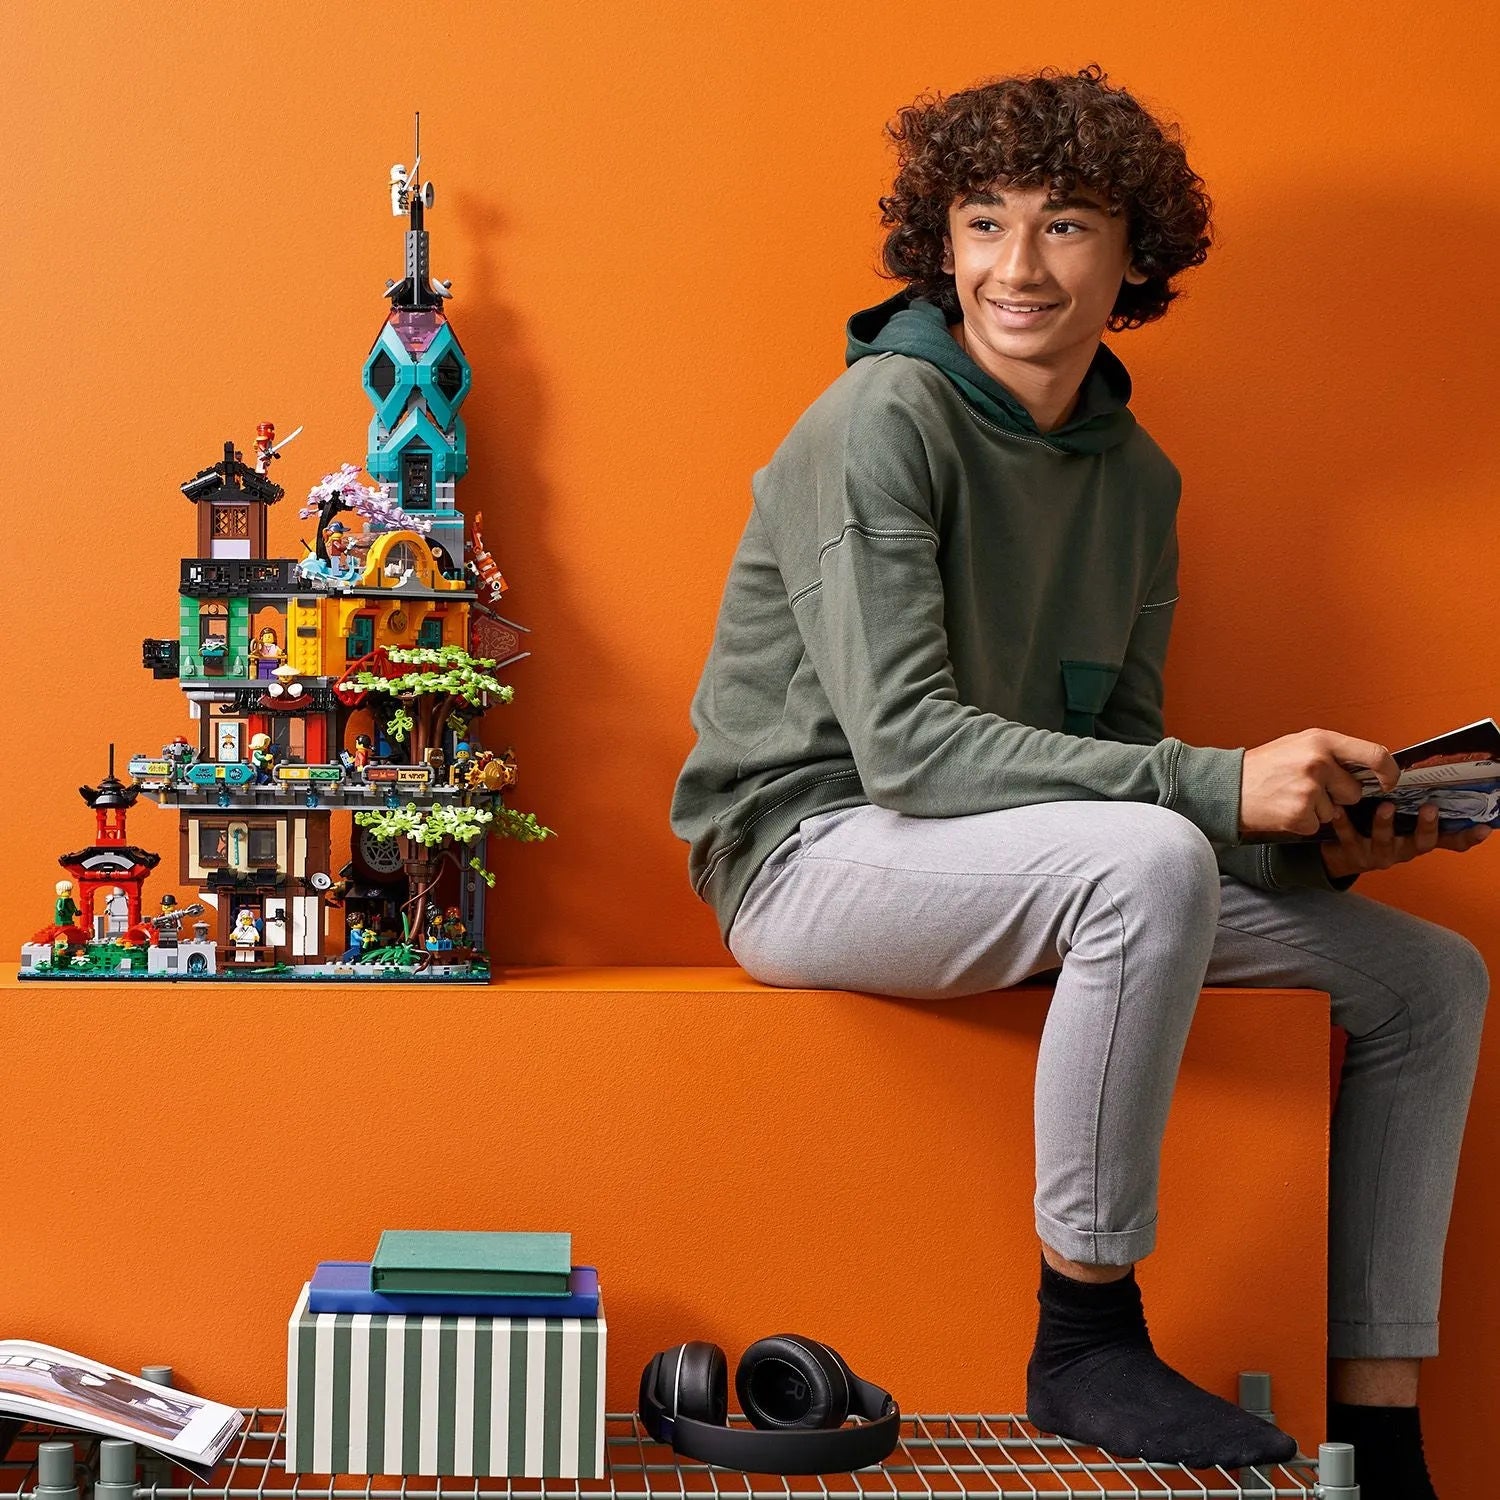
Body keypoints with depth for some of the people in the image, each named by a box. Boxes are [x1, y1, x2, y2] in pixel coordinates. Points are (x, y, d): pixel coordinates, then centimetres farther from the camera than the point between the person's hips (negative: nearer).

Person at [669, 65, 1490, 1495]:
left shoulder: (1134, 475, 9)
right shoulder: (884, 421, -14)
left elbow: (1121, 750, 10)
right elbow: (904, 743, -23)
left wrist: (1310, 836, -9)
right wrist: (1224, 787, -30)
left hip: (1045, 863, 8)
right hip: (810, 845, -8)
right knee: (1147, 860, -37)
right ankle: (1088, 1347, -21)